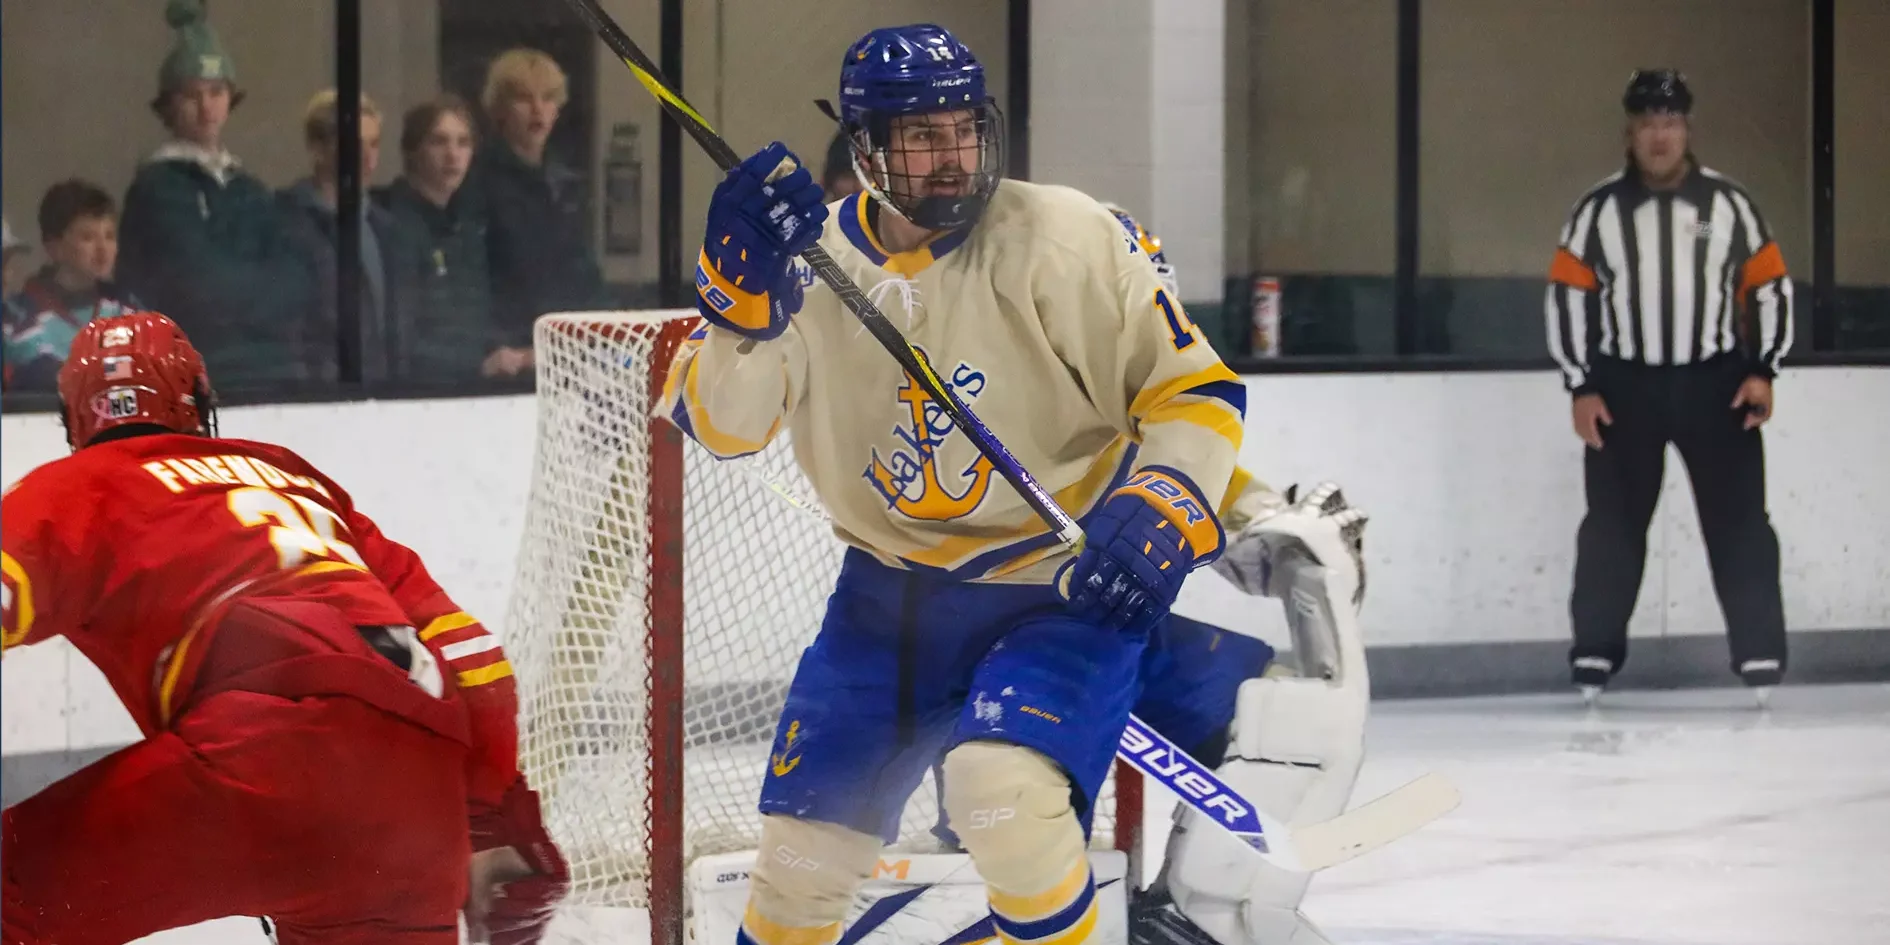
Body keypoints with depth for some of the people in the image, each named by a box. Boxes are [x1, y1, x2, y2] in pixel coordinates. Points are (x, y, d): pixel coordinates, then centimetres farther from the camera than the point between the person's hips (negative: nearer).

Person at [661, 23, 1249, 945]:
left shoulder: (1062, 239, -14)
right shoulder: (813, 255, -3)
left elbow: (1195, 392, -9)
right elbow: (718, 419, -10)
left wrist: (1157, 519, -23)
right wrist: (741, 289, -26)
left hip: (1060, 587, -4)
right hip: (890, 596, 4)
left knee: (1002, 787, -29)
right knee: (806, 835, 7)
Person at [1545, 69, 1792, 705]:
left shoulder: (1728, 202, 2)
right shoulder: (1598, 209, 1)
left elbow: (1768, 286, 6)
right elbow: (1568, 294, 3)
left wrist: (1762, 371, -3)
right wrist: (1581, 387, -2)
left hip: (1715, 384, 0)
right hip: (1624, 386, 0)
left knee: (1738, 519, -4)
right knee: (1613, 522, 3)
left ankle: (1760, 654, -3)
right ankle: (1595, 654, 10)